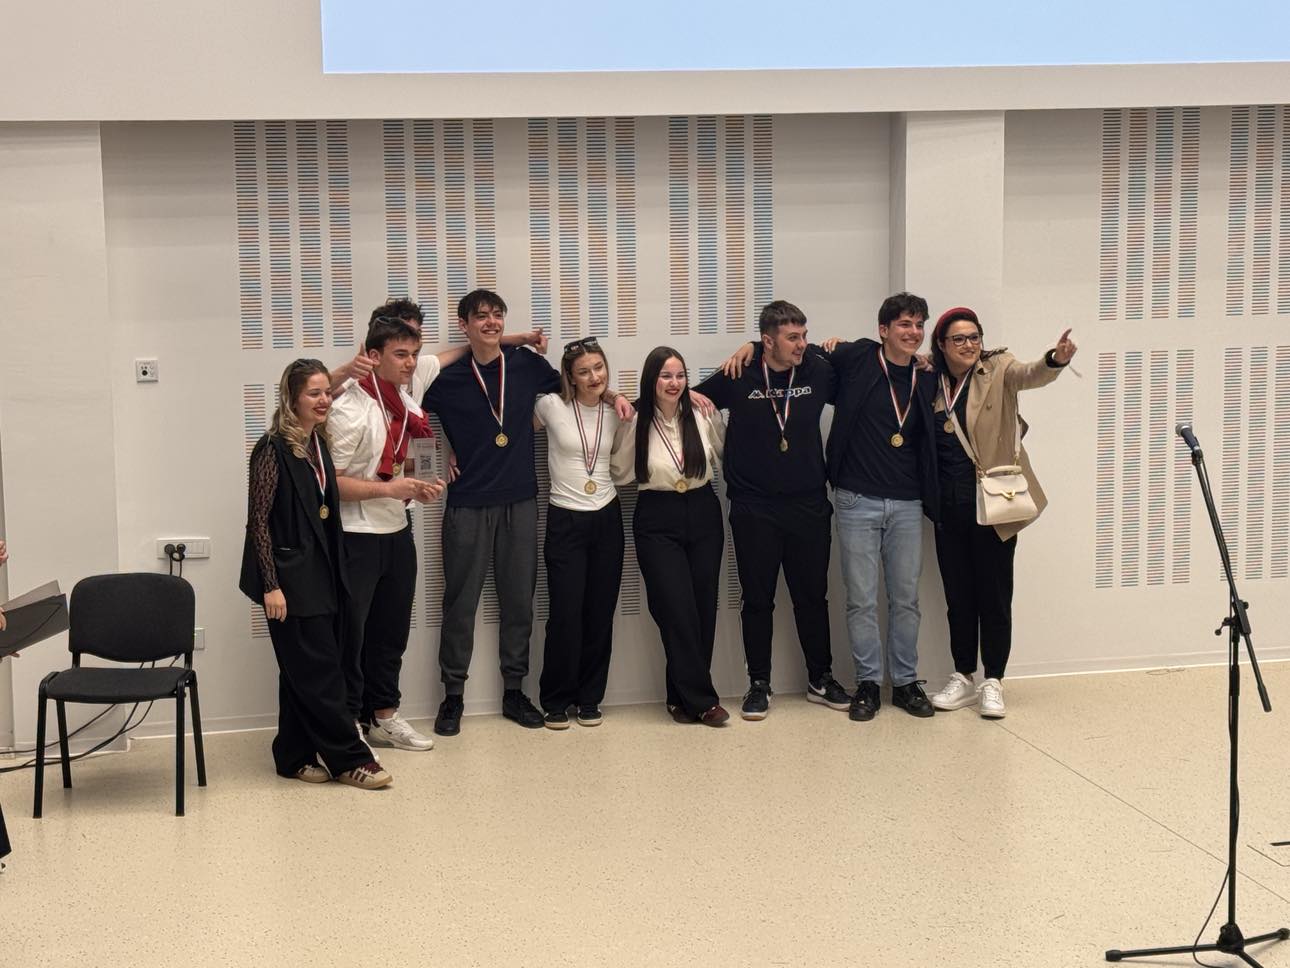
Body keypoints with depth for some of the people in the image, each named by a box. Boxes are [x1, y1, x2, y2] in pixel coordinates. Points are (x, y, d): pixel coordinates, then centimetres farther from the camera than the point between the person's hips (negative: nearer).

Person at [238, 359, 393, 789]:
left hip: (322, 575, 8)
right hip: (291, 578, -8)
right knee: (321, 672, -3)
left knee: (303, 671, 13)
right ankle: (350, 758, 4)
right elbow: (258, 520, -15)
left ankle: (295, 757, 21)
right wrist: (271, 585, -17)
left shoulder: (318, 444, 10)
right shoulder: (273, 449, -14)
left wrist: (335, 573, 15)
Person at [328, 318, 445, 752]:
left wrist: (418, 488, 3)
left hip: (398, 533, 8)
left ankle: (383, 716, 29)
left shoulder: (406, 405, 9)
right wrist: (388, 489, -24)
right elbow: (328, 481, -21)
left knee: (392, 630, 16)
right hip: (357, 537, -8)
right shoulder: (351, 411, -17)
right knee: (351, 633, 0)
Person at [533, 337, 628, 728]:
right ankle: (555, 700, 10)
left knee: (600, 613, 6)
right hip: (565, 521, -3)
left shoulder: (616, 413, 5)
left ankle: (589, 697, 19)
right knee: (566, 614, -6)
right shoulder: (552, 406, -7)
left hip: (607, 519, 3)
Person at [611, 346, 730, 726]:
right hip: (657, 522, -3)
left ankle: (683, 696, 17)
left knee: (704, 608, 5)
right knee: (678, 610, -8)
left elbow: (724, 452, 12)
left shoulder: (702, 416, -3)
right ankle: (701, 699, 1)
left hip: (703, 514, 3)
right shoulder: (635, 422, -6)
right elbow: (620, 473, 2)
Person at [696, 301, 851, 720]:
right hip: (754, 509, -2)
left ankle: (821, 679, 27)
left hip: (809, 507, 2)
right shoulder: (737, 378, -7)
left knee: (813, 596, 12)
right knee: (757, 600, 7)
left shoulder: (819, 371, -1)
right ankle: (759, 684, 19)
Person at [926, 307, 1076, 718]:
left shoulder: (998, 370, -4)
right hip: (950, 509, 3)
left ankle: (992, 683, 12)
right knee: (958, 597, 10)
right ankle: (963, 679, 22)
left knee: (994, 596, 2)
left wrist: (1056, 360, -45)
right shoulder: (930, 382, 5)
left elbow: (1030, 375, -24)